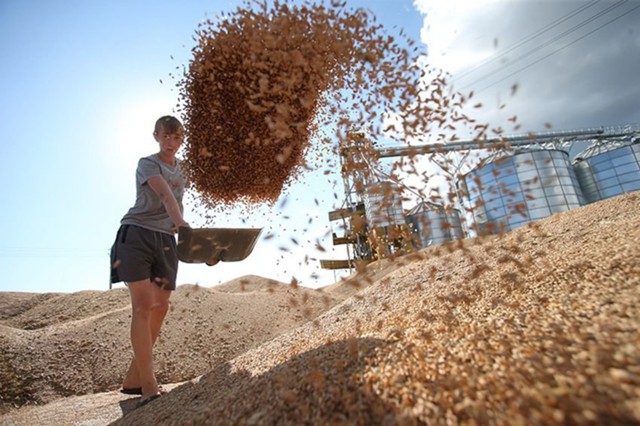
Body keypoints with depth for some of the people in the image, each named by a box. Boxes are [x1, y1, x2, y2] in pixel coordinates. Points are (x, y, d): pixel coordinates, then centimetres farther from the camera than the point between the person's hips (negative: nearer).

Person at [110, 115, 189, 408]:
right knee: (143, 306, -12)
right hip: (136, 234, -6)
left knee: (160, 308, 2)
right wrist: (181, 223, -39)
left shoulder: (180, 168, 18)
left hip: (165, 240, 6)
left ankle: (133, 379, 15)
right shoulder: (147, 163, -3)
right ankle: (149, 387, -11)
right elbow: (165, 195, -23)